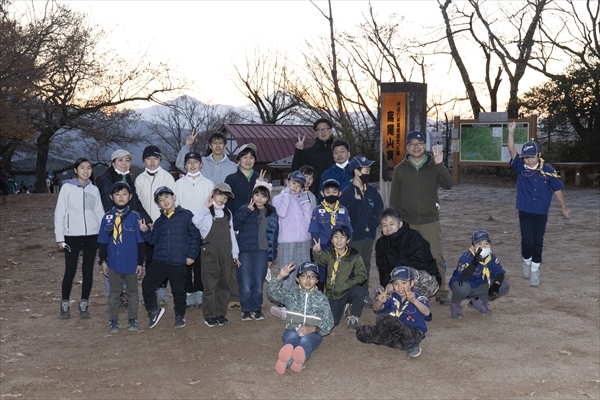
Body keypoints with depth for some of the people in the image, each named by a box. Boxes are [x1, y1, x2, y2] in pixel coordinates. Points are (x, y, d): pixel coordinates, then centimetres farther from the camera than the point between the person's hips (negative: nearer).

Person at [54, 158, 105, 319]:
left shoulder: (94, 189, 7)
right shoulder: (67, 187, -2)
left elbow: (99, 213, 10)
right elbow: (59, 212, -1)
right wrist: (59, 237, -5)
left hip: (92, 235, 3)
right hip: (72, 236, -3)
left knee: (88, 270, 6)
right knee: (70, 271, -1)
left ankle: (84, 304, 17)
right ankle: (65, 304, 14)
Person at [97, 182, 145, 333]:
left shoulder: (135, 217, -6)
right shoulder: (107, 217, 0)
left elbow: (141, 242, -3)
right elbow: (103, 241, 6)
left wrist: (140, 262, -3)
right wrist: (102, 260, 3)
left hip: (131, 263, -1)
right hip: (113, 263, 2)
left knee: (132, 292, 11)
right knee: (114, 293, 10)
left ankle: (132, 320, 21)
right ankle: (113, 321, 18)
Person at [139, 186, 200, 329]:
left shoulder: (186, 215, -1)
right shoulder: (159, 221, 15)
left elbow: (195, 236, -2)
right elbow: (153, 240, 13)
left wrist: (192, 255, -6)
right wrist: (145, 231, -4)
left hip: (178, 262, -4)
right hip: (159, 261, 4)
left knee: (178, 290, 4)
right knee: (147, 285, -1)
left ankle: (180, 315, 24)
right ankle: (153, 311, 17)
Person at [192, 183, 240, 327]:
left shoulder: (227, 213, 15)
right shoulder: (206, 213, -4)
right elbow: (195, 223, -24)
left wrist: (235, 252, 14)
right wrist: (205, 207, -17)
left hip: (226, 253, 6)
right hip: (210, 252, -5)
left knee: (224, 283, 8)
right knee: (210, 284, -3)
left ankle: (221, 313, 18)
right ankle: (210, 315, 4)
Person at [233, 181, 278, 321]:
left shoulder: (272, 212, 8)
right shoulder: (245, 209, 2)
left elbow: (274, 234, 9)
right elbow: (235, 225, -12)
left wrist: (272, 255, 7)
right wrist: (248, 211, -17)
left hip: (262, 251, 1)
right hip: (245, 250, -1)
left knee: (258, 282, 6)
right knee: (246, 283, -1)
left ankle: (257, 309, 20)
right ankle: (246, 309, 13)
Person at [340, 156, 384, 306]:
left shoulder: (372, 190, 5)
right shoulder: (347, 192, -10)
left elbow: (379, 210, 6)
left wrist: (372, 225, -3)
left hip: (369, 234, 5)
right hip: (354, 236, -5)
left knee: (366, 264, 13)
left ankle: (364, 293, 23)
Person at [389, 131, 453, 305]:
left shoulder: (433, 166, 2)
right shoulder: (400, 169, 4)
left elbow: (448, 185, -13)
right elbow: (394, 198, 6)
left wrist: (440, 164, -25)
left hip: (430, 221, -1)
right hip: (407, 223, 1)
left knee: (437, 258, -2)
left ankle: (441, 292, 8)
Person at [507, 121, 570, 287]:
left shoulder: (548, 170, -7)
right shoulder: (521, 167, -5)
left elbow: (557, 189, 1)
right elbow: (512, 151, -17)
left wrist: (564, 207, 8)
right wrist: (511, 132, -30)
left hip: (541, 212, 0)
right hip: (525, 212, 0)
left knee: (538, 242, 7)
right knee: (527, 241, -2)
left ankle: (535, 270, 20)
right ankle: (526, 262, 27)